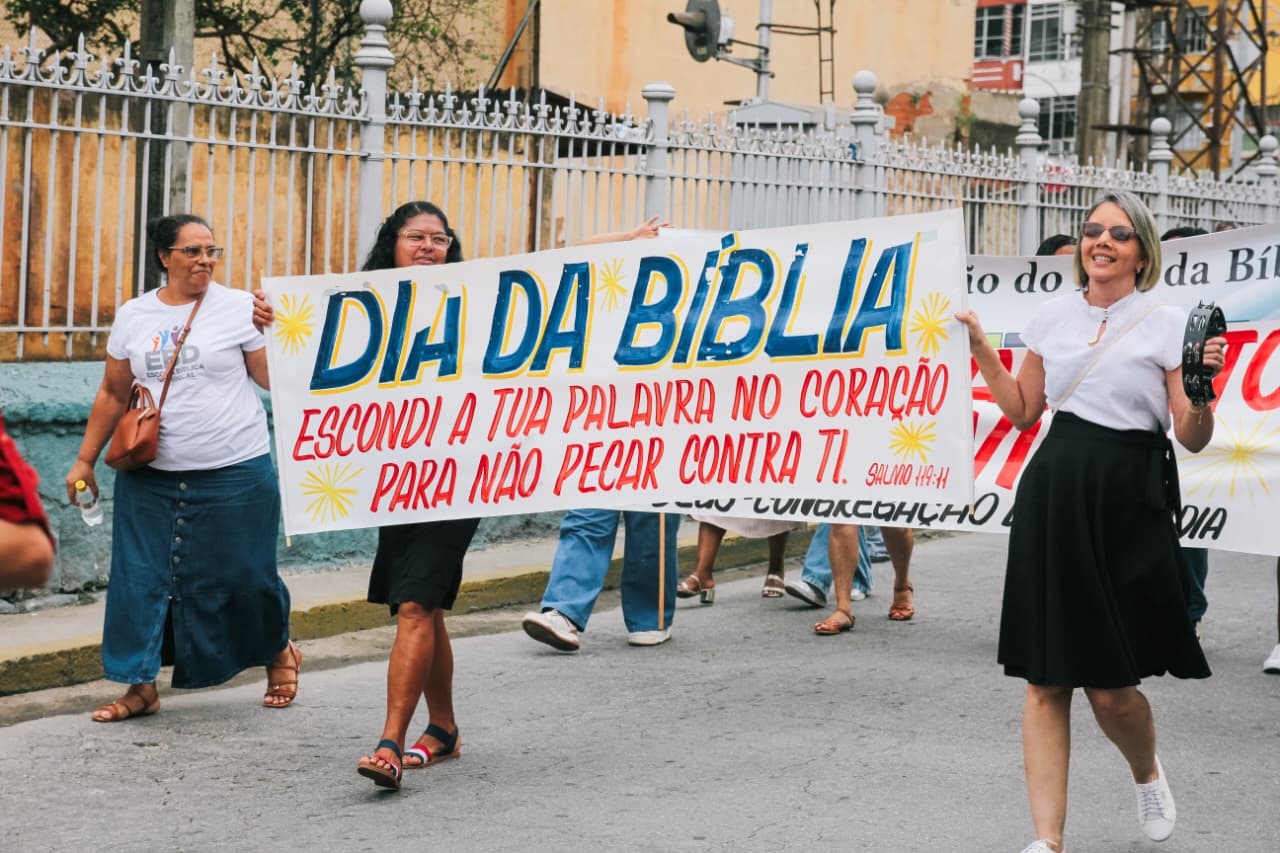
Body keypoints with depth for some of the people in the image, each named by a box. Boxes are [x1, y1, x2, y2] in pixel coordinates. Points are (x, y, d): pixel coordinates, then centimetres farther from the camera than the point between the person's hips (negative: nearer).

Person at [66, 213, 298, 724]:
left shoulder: (238, 308, -2)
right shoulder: (134, 316, 7)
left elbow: (276, 379, -5)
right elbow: (113, 395, 13)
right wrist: (85, 461, 12)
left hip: (236, 473, -3)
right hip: (151, 476, 3)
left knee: (243, 576, 5)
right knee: (140, 576, -1)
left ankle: (279, 652, 31)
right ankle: (141, 686, 10)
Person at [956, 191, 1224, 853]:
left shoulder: (1167, 324, -2)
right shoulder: (1054, 315, 9)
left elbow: (1192, 439, -3)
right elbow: (1023, 409, 19)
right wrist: (981, 350, 11)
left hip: (1129, 506, -3)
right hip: (1052, 498, 3)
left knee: (1112, 690, -2)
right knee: (1046, 681, -1)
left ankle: (1147, 773, 33)